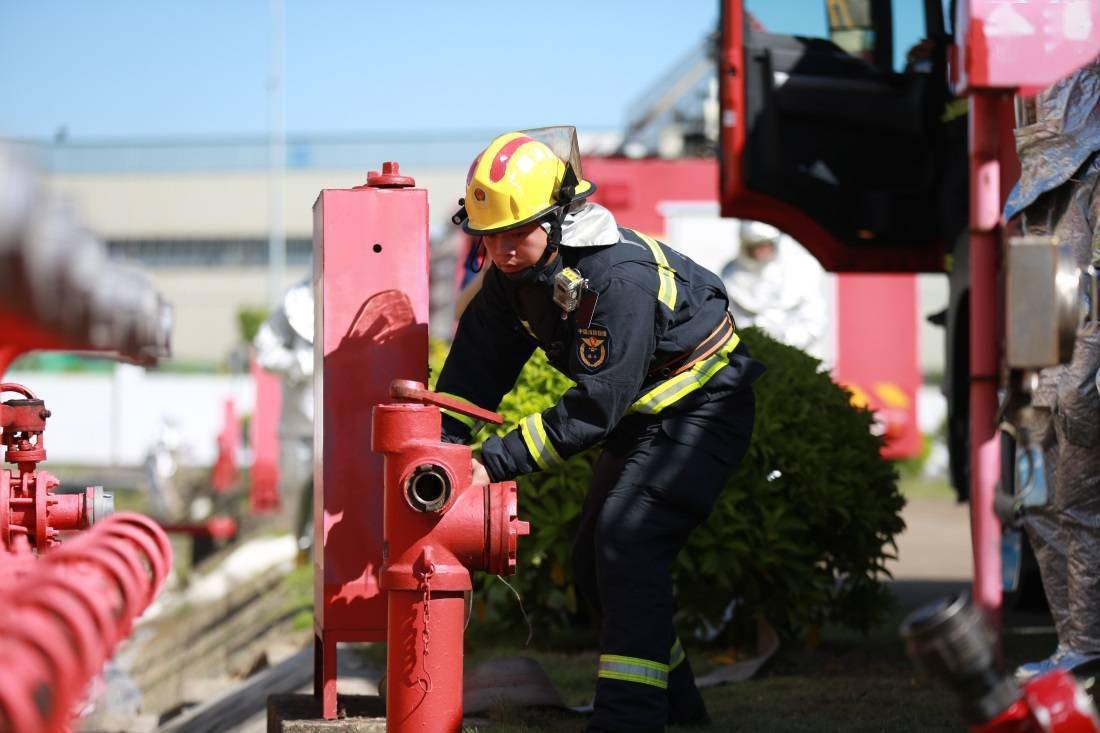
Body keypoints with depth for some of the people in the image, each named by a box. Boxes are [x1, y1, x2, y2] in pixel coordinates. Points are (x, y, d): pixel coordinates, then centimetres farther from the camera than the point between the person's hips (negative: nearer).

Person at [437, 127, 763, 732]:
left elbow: (595, 405, -33)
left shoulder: (617, 275, -33)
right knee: (593, 562, 11)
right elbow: (477, 364, -1)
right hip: (642, 414, 9)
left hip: (701, 408, -9)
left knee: (627, 540, -24)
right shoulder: (512, 272, -7)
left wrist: (496, 463, -35)